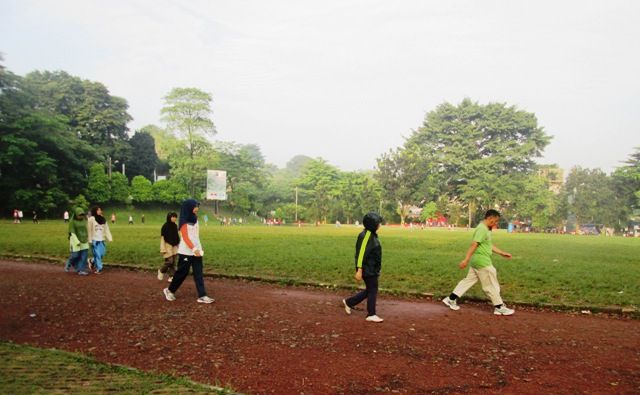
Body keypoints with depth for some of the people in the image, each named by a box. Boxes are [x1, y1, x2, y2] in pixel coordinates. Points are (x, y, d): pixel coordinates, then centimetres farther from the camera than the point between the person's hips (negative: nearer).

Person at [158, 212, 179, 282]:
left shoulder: (175, 226, 7)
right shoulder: (165, 226, -9)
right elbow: (162, 237, -9)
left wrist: (179, 245, 16)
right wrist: (163, 249, -14)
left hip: (174, 246, 5)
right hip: (168, 245, -5)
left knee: (173, 262, 3)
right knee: (169, 261, -8)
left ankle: (172, 276, 8)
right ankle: (161, 271, 17)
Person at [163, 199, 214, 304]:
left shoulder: (195, 219, 11)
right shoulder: (184, 221, -11)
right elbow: (185, 237, -18)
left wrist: (198, 249, 15)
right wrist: (194, 248, -27)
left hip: (197, 250, 7)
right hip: (186, 251, -7)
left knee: (198, 274, 2)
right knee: (182, 272, 4)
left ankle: (202, 296, 0)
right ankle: (170, 290, 25)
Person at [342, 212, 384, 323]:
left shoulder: (372, 235, 11)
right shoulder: (366, 235, -19)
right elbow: (361, 253, -22)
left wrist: (377, 268, 24)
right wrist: (359, 270, -23)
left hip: (372, 269, 10)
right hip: (368, 270, -10)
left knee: (370, 290, 17)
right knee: (372, 291, 2)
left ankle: (349, 302, 26)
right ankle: (371, 315, 15)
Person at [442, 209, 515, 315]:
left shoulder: (486, 229, 15)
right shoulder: (482, 229, -18)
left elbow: (490, 246, 24)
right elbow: (474, 245, -25)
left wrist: (502, 253, 23)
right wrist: (466, 260, -29)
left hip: (477, 262, 10)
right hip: (482, 261, -10)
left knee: (469, 280, 13)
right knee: (491, 285, 1)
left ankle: (451, 299, 16)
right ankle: (499, 307, 13)